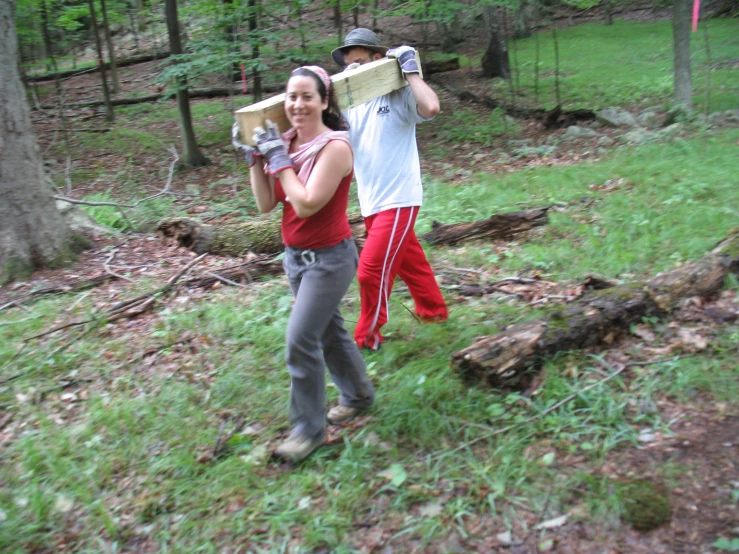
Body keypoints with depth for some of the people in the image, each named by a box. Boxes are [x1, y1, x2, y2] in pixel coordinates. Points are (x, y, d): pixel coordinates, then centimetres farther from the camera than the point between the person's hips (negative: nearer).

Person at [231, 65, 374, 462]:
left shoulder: (334, 147, -18)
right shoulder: (286, 143, 2)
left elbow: (306, 204, -25)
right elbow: (266, 203, 1)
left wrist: (279, 159, -19)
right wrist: (254, 158, -6)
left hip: (328, 258, -8)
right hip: (295, 255, 8)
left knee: (301, 340, -9)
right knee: (328, 329, 21)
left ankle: (309, 429, 8)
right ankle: (358, 394, 42)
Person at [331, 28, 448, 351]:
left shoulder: (400, 95, -9)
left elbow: (431, 107, -29)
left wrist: (410, 69, -17)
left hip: (398, 200, -7)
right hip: (370, 203, 7)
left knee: (371, 269, -7)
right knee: (409, 261, 21)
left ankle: (367, 337, 11)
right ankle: (433, 310, 42)